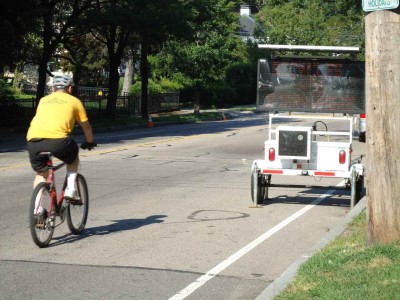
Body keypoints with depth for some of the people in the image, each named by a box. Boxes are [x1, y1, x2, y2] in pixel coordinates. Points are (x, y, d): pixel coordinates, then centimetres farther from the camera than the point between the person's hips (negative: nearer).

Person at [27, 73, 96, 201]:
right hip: (57, 139, -3)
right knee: (73, 157, 29)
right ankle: (70, 189, 15)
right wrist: (90, 142, 46)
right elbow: (86, 126, 28)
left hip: (33, 139, 3)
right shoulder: (74, 101, 20)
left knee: (41, 173, 23)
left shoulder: (43, 100, 28)